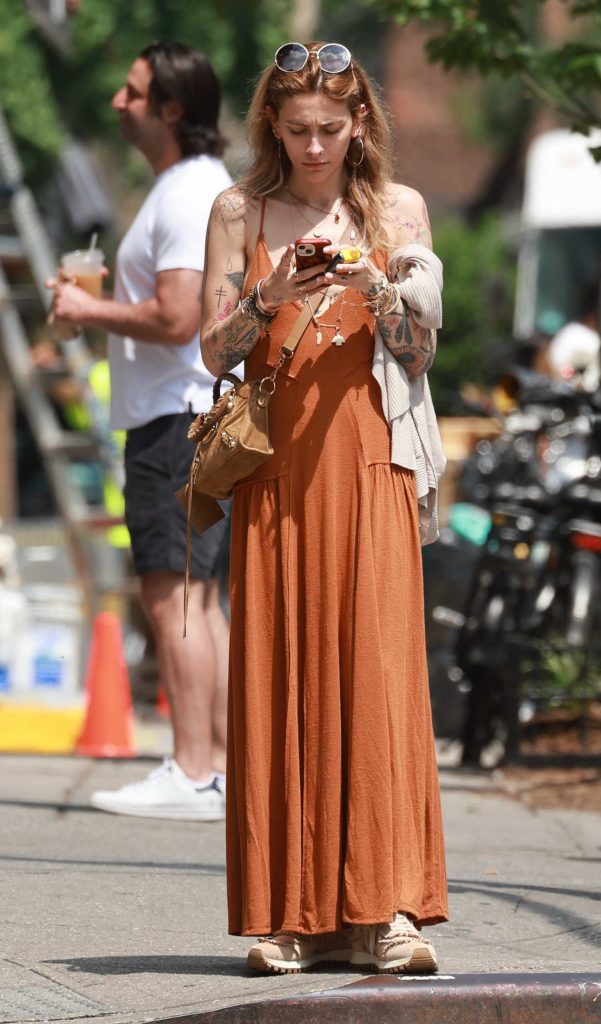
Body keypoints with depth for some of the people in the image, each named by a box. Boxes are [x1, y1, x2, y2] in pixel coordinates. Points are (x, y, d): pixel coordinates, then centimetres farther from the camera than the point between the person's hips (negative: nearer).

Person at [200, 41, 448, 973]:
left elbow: (420, 357, 6)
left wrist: (375, 290, -12)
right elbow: (214, 350, 5)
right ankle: (291, 914, -1)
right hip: (273, 462, 1)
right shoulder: (240, 212, 9)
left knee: (376, 664, -10)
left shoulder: (398, 210, 9)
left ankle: (387, 910, -13)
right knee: (277, 671, -4)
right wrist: (270, 300, -13)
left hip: (369, 458, 0)